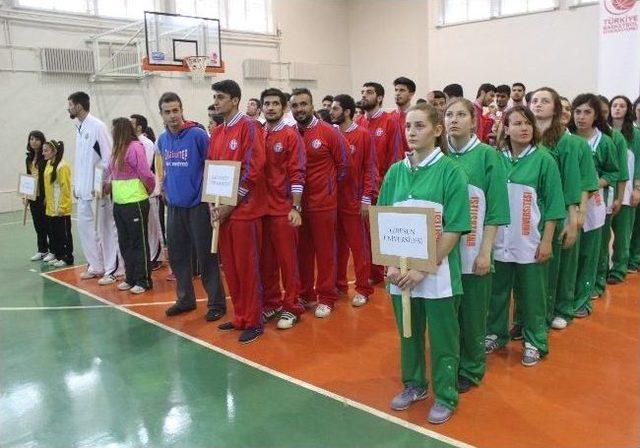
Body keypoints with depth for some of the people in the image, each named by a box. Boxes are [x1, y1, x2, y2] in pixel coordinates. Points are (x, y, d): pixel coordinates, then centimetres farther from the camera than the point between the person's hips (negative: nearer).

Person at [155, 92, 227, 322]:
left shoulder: (198, 134, -12)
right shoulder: (162, 140, 8)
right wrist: (166, 188, 15)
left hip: (197, 205, -6)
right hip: (173, 206, 6)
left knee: (206, 257, -1)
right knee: (177, 256, 13)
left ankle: (216, 303, 11)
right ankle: (185, 299, 29)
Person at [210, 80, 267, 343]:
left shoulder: (248, 127, -7)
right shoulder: (217, 133, 15)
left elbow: (253, 168, -14)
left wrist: (231, 204, -14)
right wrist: (213, 204, 3)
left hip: (244, 209, -7)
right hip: (222, 210, 7)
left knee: (247, 267, -1)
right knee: (230, 267, 11)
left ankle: (254, 322, 10)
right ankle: (240, 317, 24)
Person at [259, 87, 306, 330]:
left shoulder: (291, 135, -4)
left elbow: (297, 174, -9)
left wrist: (295, 207, -15)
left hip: (283, 209, -5)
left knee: (288, 259, 2)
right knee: (266, 259, 11)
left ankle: (291, 307, 12)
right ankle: (271, 302, 25)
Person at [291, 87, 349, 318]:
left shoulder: (329, 132, -6)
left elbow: (342, 165, 1)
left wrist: (328, 187, 6)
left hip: (324, 203, -3)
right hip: (297, 204, 4)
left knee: (325, 251, 5)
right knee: (302, 251, 13)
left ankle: (326, 298, 17)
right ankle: (305, 295, 27)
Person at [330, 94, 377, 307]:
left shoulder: (363, 135, -4)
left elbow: (370, 168, -6)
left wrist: (366, 198, -10)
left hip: (354, 201, -4)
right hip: (333, 200, 4)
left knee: (359, 246, 5)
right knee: (337, 245, 12)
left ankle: (363, 289, 14)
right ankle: (339, 284, 25)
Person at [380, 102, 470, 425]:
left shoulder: (450, 171, -8)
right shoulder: (395, 171, 5)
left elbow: (454, 229, -12)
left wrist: (424, 268, -17)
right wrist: (391, 264, -7)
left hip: (437, 271, -4)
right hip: (400, 272, 4)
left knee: (442, 338, 10)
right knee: (408, 332, 18)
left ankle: (445, 397, 29)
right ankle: (413, 385, 39)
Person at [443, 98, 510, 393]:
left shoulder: (487, 155, -5)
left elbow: (495, 209, -7)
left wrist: (485, 251, -11)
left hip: (473, 251, -3)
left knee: (472, 313, 8)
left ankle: (471, 368, 27)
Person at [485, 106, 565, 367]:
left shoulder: (544, 159, -5)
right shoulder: (496, 159, 2)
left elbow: (552, 204, -4)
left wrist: (547, 241, -8)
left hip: (530, 242, -2)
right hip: (499, 241, 2)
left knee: (531, 294, 8)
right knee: (497, 291, 13)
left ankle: (534, 342, 25)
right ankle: (496, 334, 31)